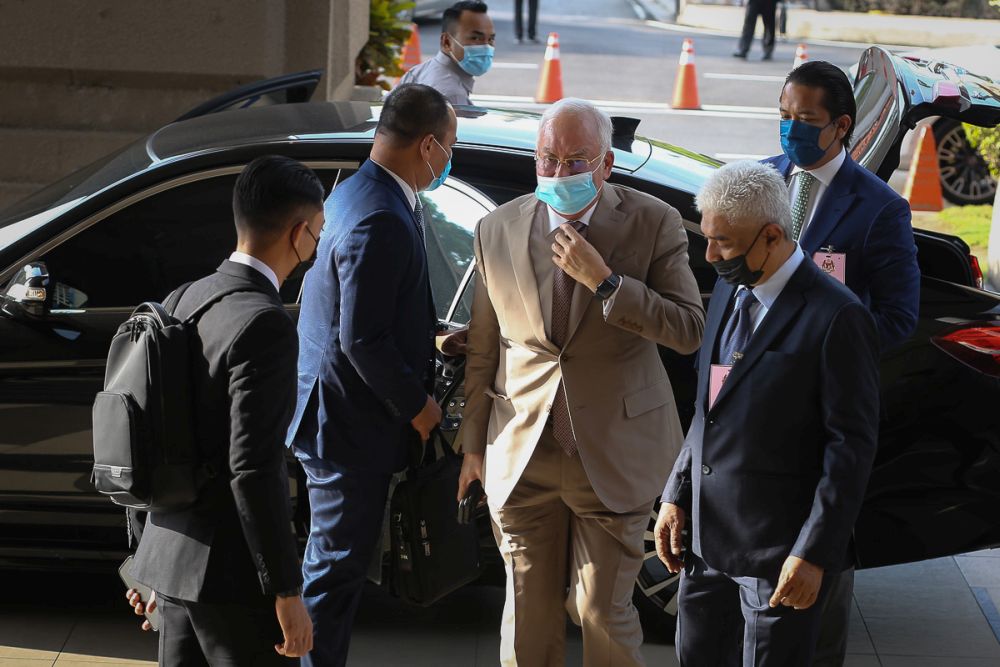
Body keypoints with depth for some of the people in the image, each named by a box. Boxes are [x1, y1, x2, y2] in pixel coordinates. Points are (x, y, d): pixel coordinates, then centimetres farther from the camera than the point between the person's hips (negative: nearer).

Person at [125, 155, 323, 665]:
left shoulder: (187, 301, 8)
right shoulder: (264, 326, -18)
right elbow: (252, 471, -22)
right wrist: (287, 591, -18)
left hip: (169, 558, 9)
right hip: (229, 570, -8)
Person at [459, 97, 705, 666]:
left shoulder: (654, 224, -7)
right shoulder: (498, 231, 1)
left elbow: (690, 330, -14)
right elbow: (483, 351, 9)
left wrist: (604, 281, -22)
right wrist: (474, 445, 12)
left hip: (615, 456, -2)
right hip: (524, 458, 2)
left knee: (604, 612, 3)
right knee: (528, 610, 11)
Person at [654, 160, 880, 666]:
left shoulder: (835, 317, -15)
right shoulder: (728, 293, 10)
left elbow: (852, 445, -16)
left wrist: (814, 553, -18)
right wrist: (676, 495, 10)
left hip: (779, 549, -8)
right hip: (706, 535, 8)